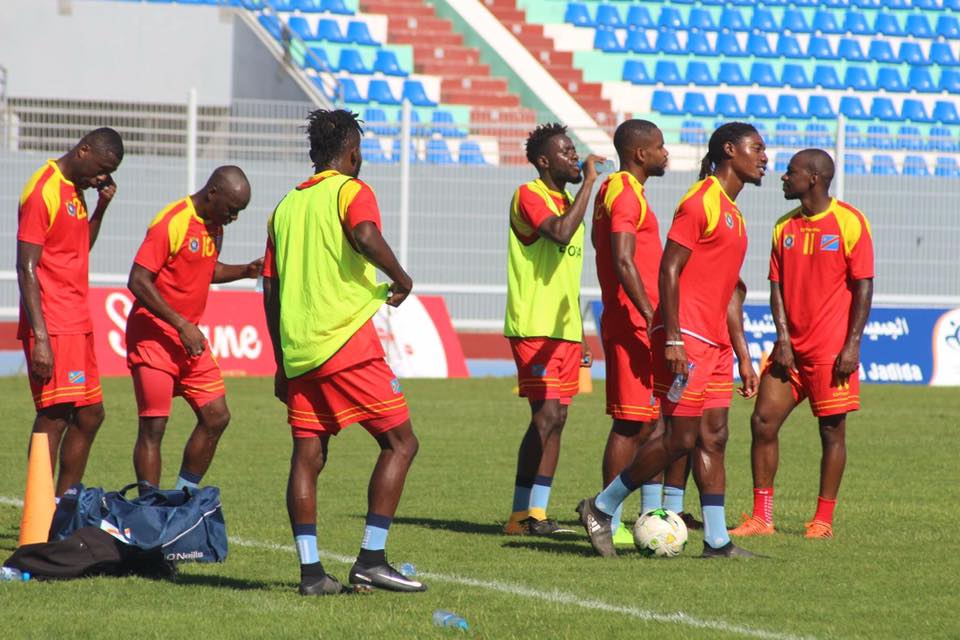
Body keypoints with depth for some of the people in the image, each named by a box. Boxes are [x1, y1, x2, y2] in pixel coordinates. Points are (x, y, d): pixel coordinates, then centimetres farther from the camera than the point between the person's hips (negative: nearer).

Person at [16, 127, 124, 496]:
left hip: (78, 325, 10)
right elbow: (27, 269, -17)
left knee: (90, 416, 12)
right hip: (53, 327, -10)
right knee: (54, 417, -12)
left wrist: (101, 207, 12)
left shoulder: (76, 190, 15)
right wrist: (41, 339, -22)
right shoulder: (43, 192, -13)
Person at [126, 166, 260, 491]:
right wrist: (181, 325, -23)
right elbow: (138, 281, -21)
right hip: (154, 337, -8)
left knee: (216, 417, 5)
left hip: (190, 338, 8)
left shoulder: (214, 225, 9)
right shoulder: (171, 223, -18)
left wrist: (245, 270, 6)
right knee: (154, 427, -7)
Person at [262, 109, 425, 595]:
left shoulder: (286, 205, 17)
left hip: (298, 352, 7)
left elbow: (270, 288, 17)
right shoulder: (350, 191, -2)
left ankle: (310, 570, 0)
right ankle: (371, 560, -7)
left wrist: (282, 363, 22)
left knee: (307, 455, 6)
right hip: (346, 341, -7)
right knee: (400, 443, 0)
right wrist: (401, 279, -7)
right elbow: (365, 236, -24)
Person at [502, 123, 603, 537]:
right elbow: (561, 234, -28)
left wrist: (579, 336, 22)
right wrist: (588, 182, -20)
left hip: (565, 331, 9)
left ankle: (537, 513, 8)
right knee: (546, 416, -14)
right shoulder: (529, 196, -8)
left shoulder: (569, 202, 19)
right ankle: (521, 515, -10)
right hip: (534, 328, -9)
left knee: (556, 418, 5)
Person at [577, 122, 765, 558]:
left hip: (714, 344, 9)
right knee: (681, 438, -9)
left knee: (712, 439, 5)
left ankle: (717, 541, 4)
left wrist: (743, 359, 22)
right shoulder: (700, 202, -9)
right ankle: (601, 509, 3)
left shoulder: (734, 215, 20)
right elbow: (669, 270, -15)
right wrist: (673, 340, -21)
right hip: (686, 339, -9)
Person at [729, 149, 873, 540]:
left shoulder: (850, 223, -7)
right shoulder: (785, 228, 10)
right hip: (791, 347, 6)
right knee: (763, 421, -1)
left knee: (831, 430, 0)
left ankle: (823, 520, 8)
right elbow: (777, 286, 10)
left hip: (832, 351, -5)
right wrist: (783, 338, -2)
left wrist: (853, 345, -13)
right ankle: (762, 518, 5)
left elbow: (863, 287, -7)